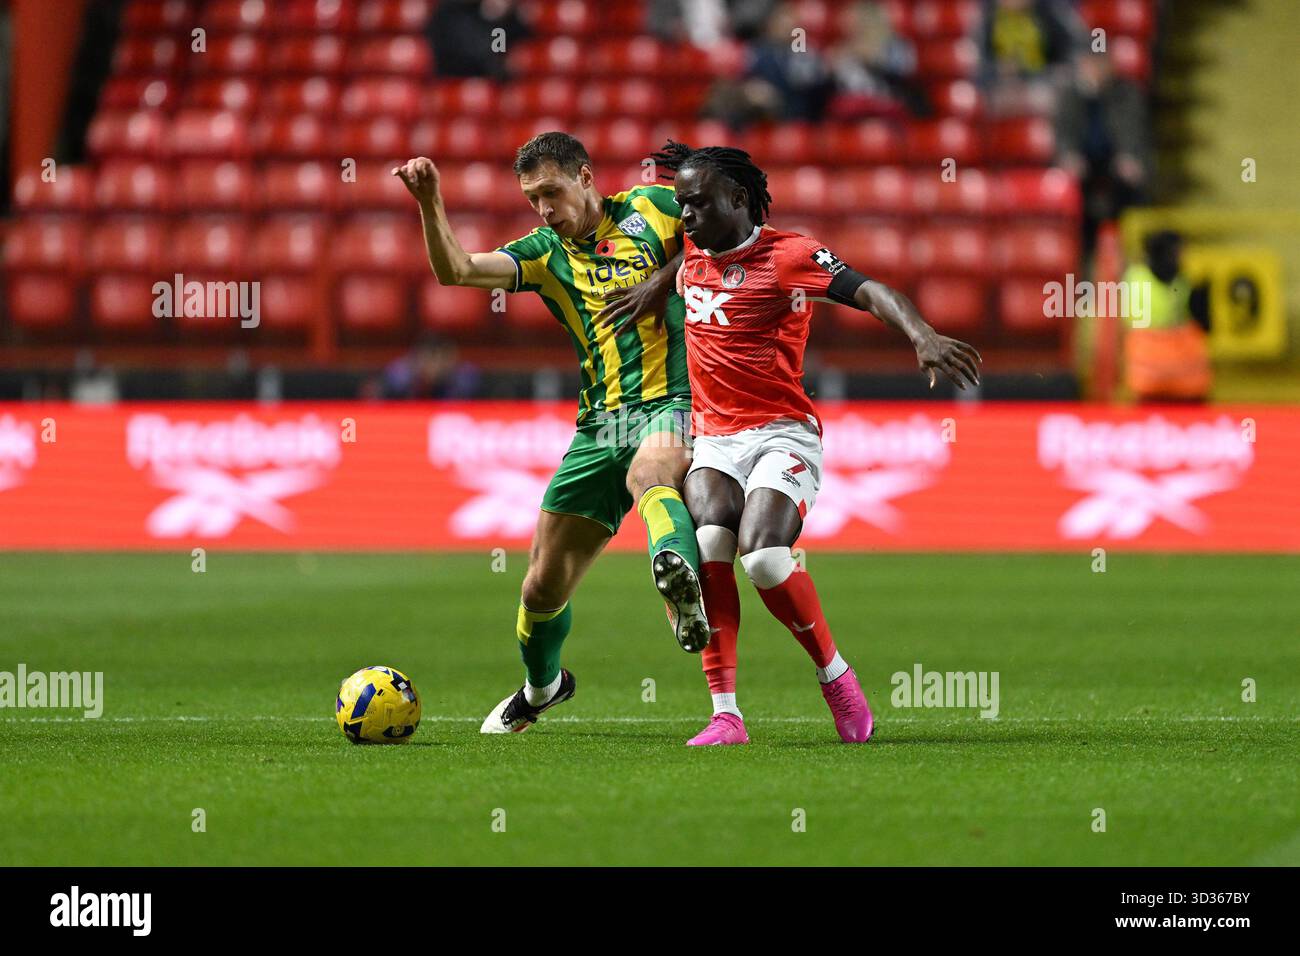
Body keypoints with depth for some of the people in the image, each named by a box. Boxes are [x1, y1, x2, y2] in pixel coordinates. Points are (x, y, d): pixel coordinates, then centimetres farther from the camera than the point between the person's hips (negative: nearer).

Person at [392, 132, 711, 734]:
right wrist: (430, 203, -19)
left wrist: (666, 279, -3)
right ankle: (541, 686, 37)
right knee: (545, 583, 7)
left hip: (671, 402, -4)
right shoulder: (545, 252, 11)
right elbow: (456, 270, -3)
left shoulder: (649, 211, 5)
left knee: (647, 473, -42)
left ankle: (684, 590, -71)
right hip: (600, 423, 4)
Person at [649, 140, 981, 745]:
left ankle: (835, 675, 0)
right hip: (714, 439, 5)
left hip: (783, 433, -5)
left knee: (763, 557, -26)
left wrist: (923, 337, -37)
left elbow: (870, 293, -21)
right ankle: (725, 715, -23)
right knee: (708, 546, -23)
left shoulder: (789, 255, -8)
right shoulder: (690, 255, 11)